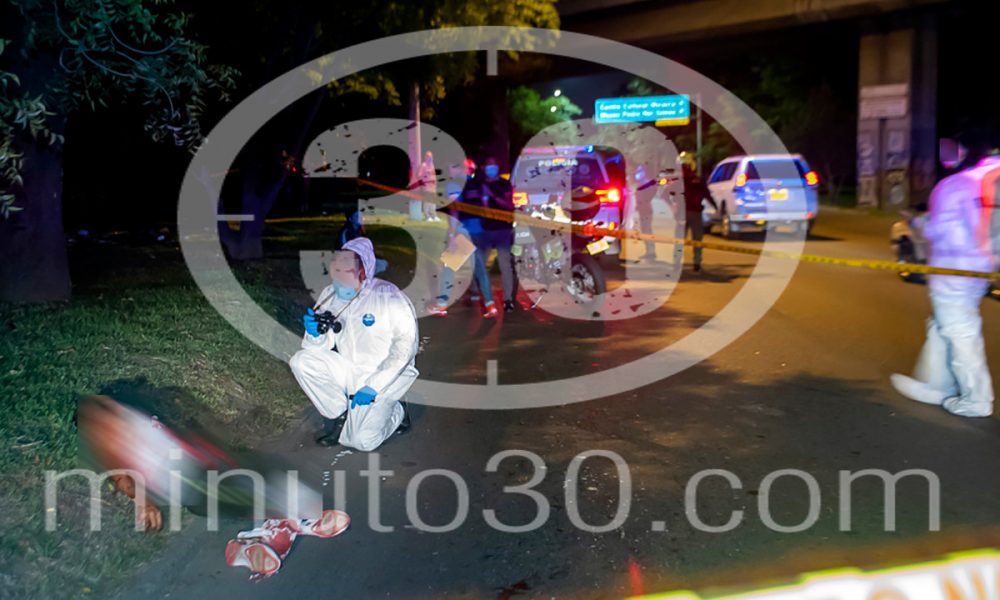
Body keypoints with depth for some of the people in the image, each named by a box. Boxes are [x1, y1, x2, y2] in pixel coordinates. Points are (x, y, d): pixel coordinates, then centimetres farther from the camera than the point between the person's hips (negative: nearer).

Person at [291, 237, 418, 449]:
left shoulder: (389, 297, -18)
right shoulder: (329, 296, -4)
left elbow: (405, 347, -19)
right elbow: (320, 348, 0)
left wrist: (373, 387, -22)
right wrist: (316, 335, -25)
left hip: (384, 376, -5)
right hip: (348, 371, 5)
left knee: (361, 440, -19)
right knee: (302, 361, -17)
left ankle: (393, 413, 14)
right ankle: (339, 414, 1)